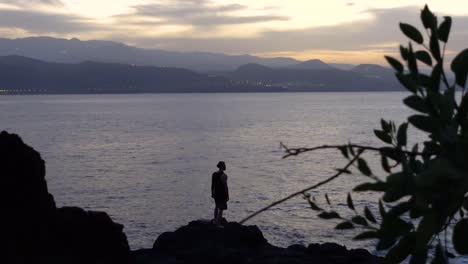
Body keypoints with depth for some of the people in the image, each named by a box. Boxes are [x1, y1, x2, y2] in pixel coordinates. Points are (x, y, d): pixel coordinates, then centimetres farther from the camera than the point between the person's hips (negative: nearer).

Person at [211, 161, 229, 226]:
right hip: (222, 194, -7)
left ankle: (215, 220, 36)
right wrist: (227, 196, -11)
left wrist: (212, 193, 19)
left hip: (216, 193, 7)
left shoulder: (214, 174, 2)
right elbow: (225, 186, -18)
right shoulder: (224, 175, -19)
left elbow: (212, 185, 9)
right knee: (221, 208, 1)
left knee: (217, 207, 24)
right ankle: (217, 223, 2)